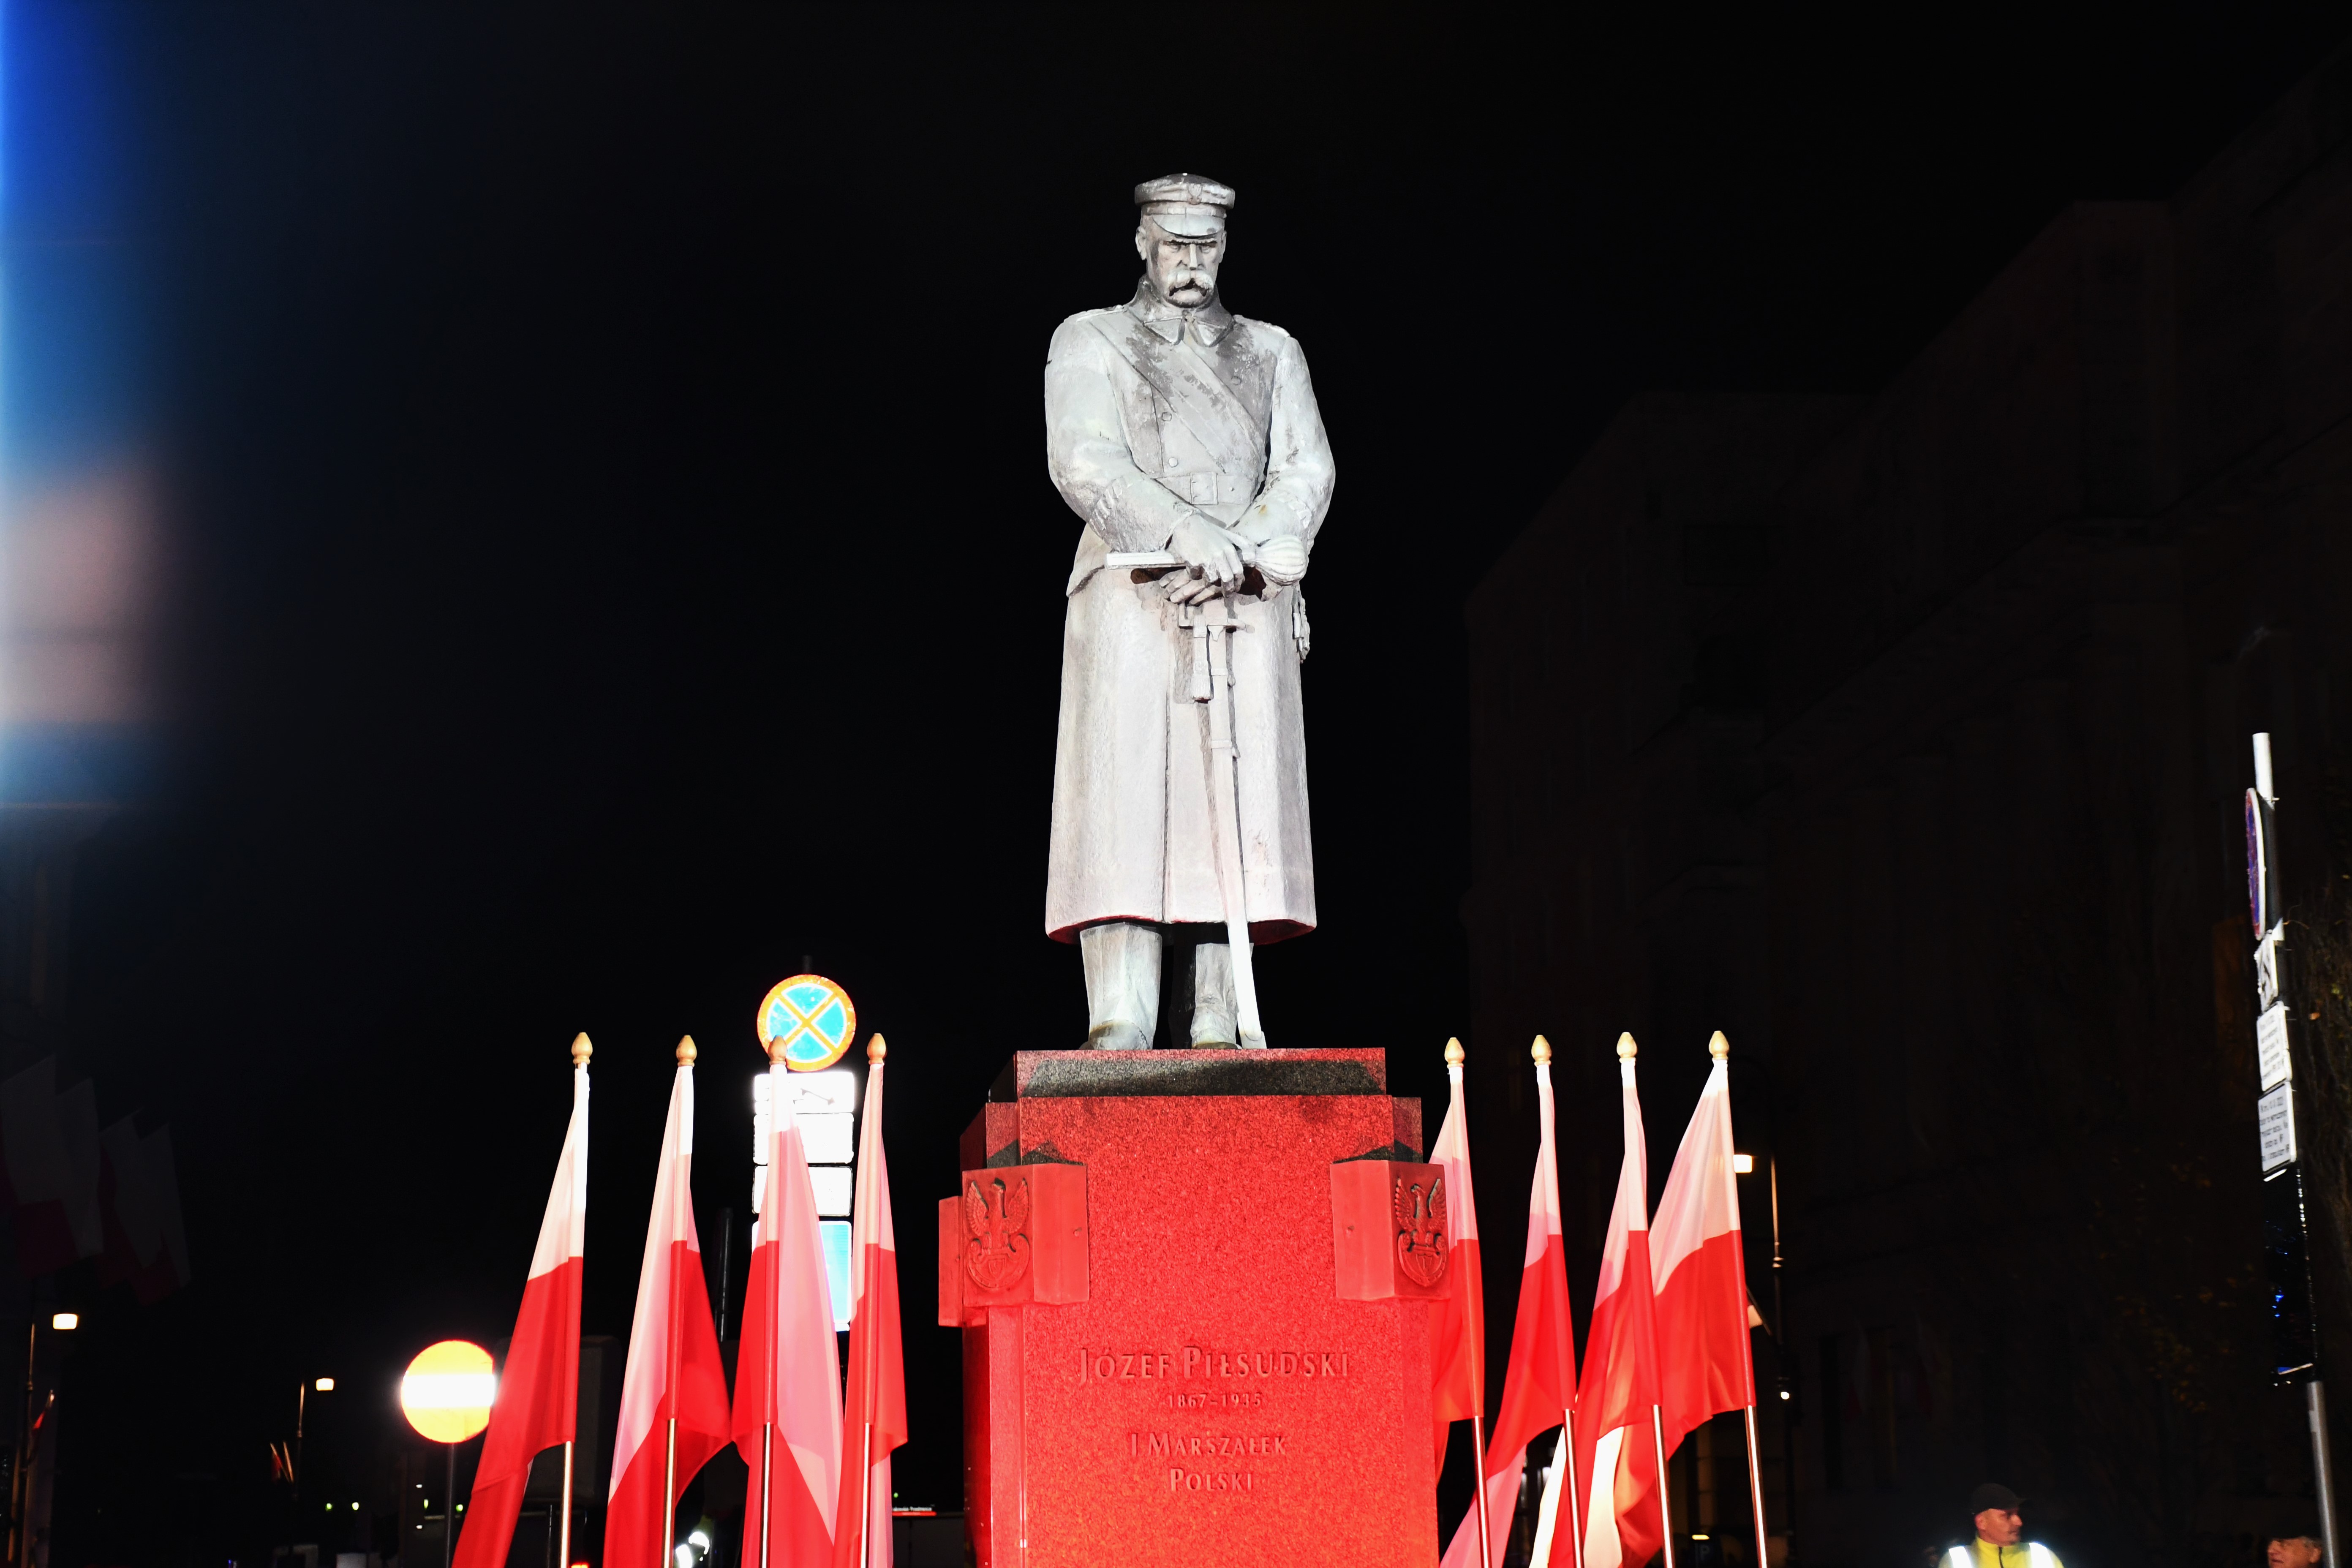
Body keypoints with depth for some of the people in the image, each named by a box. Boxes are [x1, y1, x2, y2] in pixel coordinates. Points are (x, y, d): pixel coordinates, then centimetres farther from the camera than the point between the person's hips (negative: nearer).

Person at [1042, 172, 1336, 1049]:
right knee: (1125, 803, -12)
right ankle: (1120, 1034, -17)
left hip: (1247, 609, 2)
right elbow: (1085, 463, -3)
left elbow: (1307, 471, 9)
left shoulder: (1271, 352, 22)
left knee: (1239, 811, -7)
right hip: (1132, 604, -2)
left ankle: (1218, 1034, -9)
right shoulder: (1090, 341, 14)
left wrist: (1246, 548, -12)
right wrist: (1188, 534, -19)